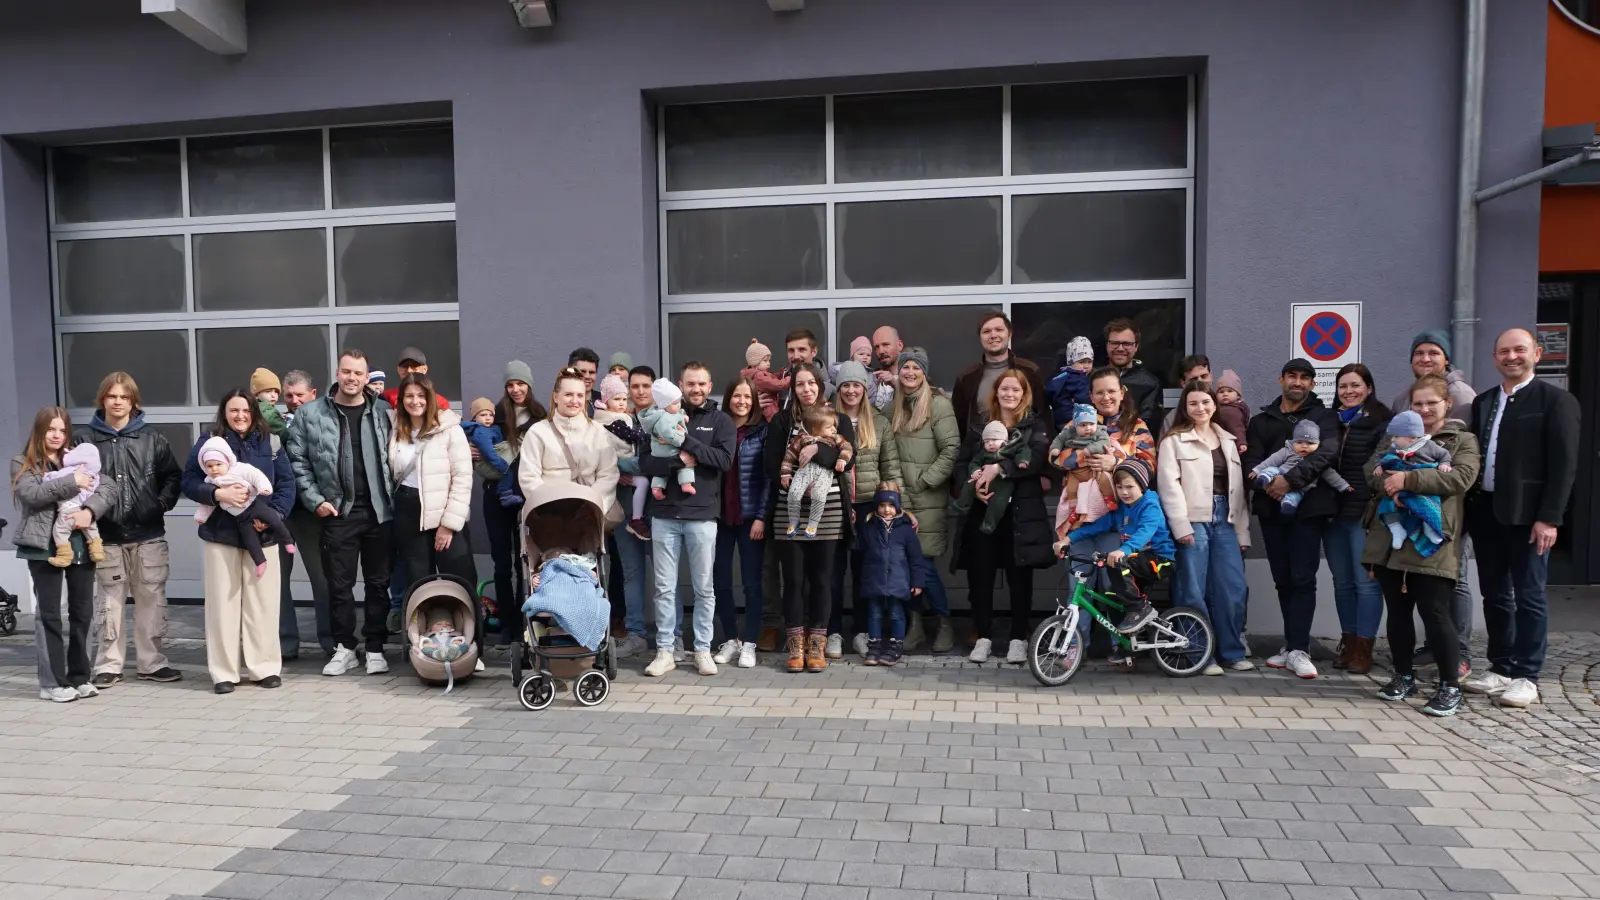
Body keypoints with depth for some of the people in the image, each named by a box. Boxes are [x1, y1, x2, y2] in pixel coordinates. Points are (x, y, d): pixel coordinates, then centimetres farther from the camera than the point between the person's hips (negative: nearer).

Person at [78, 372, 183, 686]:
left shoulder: (152, 438, 6)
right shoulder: (86, 439, 1)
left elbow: (173, 475, 9)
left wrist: (164, 502, -4)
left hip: (149, 533, 1)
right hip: (107, 534, -1)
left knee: (152, 598, 6)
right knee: (110, 601, 5)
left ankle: (151, 662, 16)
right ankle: (109, 665, 16)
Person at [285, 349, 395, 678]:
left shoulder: (384, 412, 4)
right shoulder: (310, 413, 2)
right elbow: (298, 460, 3)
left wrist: (394, 497, -3)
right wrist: (315, 500, -5)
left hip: (379, 511, 1)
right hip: (337, 512, 0)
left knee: (379, 583, 7)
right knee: (339, 584, 7)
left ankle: (375, 648, 19)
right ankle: (344, 648, 21)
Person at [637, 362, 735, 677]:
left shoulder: (720, 421, 6)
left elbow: (724, 459, -10)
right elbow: (645, 461, -1)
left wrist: (686, 440, -14)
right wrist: (679, 461, -17)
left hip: (702, 515, -1)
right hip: (664, 514, 1)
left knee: (704, 588, 7)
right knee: (664, 587, 5)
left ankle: (703, 650, 17)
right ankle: (664, 651, 14)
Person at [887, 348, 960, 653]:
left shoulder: (938, 403, -7)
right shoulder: (895, 405, 13)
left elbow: (951, 449, -12)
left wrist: (924, 480, -10)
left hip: (927, 499, -5)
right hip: (900, 496, 5)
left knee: (922, 562, -6)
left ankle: (944, 623, 14)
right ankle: (913, 624, 16)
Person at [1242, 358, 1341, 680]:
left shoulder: (1324, 416, 6)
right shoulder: (1262, 420, 15)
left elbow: (1326, 452, -12)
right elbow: (1251, 461, 4)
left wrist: (1290, 479, -23)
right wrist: (1266, 483, -17)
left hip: (1308, 506, -3)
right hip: (1272, 508, 4)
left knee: (1302, 579, -8)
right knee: (1283, 580, 8)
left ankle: (1298, 650, -6)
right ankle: (1294, 645, 17)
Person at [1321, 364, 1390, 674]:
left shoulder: (1382, 423, -2)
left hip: (1364, 514, -5)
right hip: (1333, 513, 5)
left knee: (1366, 582, -2)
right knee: (1342, 582, 10)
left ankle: (1364, 648, 6)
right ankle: (1348, 642, 20)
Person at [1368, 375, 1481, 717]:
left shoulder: (1462, 440, 6)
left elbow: (1461, 477, -13)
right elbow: (1372, 468, 4)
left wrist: (1409, 478, -21)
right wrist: (1388, 484, -18)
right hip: (1391, 537, 4)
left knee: (1435, 613, -4)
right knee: (1397, 611, 10)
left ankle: (1450, 686, 7)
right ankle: (1404, 676, 23)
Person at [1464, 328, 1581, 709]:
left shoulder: (1556, 400, -3)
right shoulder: (1483, 402, 14)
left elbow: (1564, 464, -10)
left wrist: (1549, 517, -16)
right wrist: (1470, 505, 4)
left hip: (1527, 513, -6)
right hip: (1485, 511, 6)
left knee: (1529, 597, 1)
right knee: (1495, 595, 12)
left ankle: (1526, 676, 8)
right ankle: (1500, 668, 22)